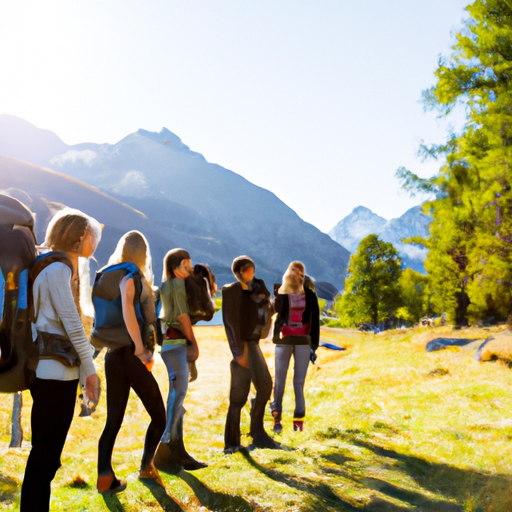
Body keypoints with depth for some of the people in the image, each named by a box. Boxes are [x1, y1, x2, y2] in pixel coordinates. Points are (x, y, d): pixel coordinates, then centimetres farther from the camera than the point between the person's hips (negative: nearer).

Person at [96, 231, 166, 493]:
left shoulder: (107, 277, 9)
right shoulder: (133, 277, -11)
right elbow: (128, 311, -28)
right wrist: (141, 350, -24)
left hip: (112, 356, 7)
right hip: (132, 357, -7)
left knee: (113, 420, 10)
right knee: (158, 416, 12)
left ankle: (105, 477, 2)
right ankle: (147, 466, 21)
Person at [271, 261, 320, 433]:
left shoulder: (310, 295, 5)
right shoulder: (281, 293, 3)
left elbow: (315, 322, 7)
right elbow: (276, 309, -14)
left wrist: (314, 346, 4)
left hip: (303, 341, 0)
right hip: (283, 340, 0)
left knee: (299, 381, 1)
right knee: (279, 380, 1)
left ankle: (299, 419, 7)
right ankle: (276, 418, 9)